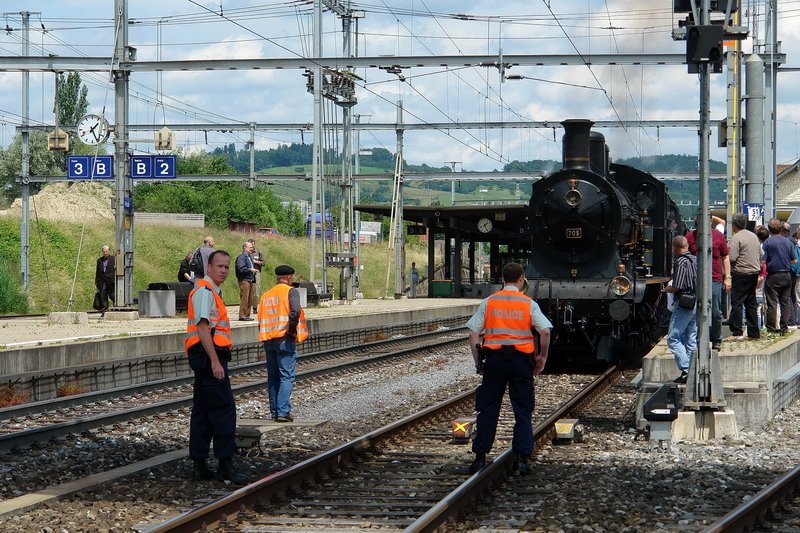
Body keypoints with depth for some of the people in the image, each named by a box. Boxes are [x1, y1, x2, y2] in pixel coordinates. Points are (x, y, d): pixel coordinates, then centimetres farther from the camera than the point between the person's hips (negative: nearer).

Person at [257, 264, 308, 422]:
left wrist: (265, 337, 15)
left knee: (273, 378, 11)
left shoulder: (266, 295, 15)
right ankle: (283, 411, -12)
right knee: (286, 377, -5)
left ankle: (274, 411, 12)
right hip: (285, 340, -6)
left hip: (268, 340, 6)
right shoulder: (291, 291, -4)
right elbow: (295, 311, -22)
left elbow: (261, 319, 12)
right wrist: (292, 329, -11)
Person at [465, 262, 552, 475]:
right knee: (522, 411, 7)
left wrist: (477, 361, 6)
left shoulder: (488, 302, 4)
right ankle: (521, 458, 2)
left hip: (494, 359, 1)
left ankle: (480, 457, 7)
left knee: (487, 410, 7)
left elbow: (473, 334, 0)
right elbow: (545, 332, -8)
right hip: (521, 359, -1)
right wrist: (542, 358, 4)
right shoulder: (529, 304, 1)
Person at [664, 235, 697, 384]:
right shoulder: (696, 260, 10)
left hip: (684, 304, -8)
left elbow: (677, 287, -19)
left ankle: (685, 371, -14)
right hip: (698, 303, 8)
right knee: (691, 341, 12)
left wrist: (668, 289, 0)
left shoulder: (680, 263, -14)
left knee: (673, 338, -4)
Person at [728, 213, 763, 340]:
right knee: (751, 303, 13)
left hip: (741, 274, -8)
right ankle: (754, 332, 15)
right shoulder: (754, 236, 11)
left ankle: (737, 333, -8)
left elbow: (732, 258, -19)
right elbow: (761, 254, 15)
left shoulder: (736, 238, -14)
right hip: (754, 272, 8)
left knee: (736, 303, -4)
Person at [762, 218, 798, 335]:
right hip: (786, 275, 3)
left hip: (772, 276, -3)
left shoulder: (767, 242, -9)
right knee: (786, 302, 10)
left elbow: (763, 261, -13)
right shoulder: (788, 242, 2)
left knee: (772, 303, 0)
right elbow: (794, 260, 5)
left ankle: (771, 329, 1)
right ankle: (784, 328, 10)